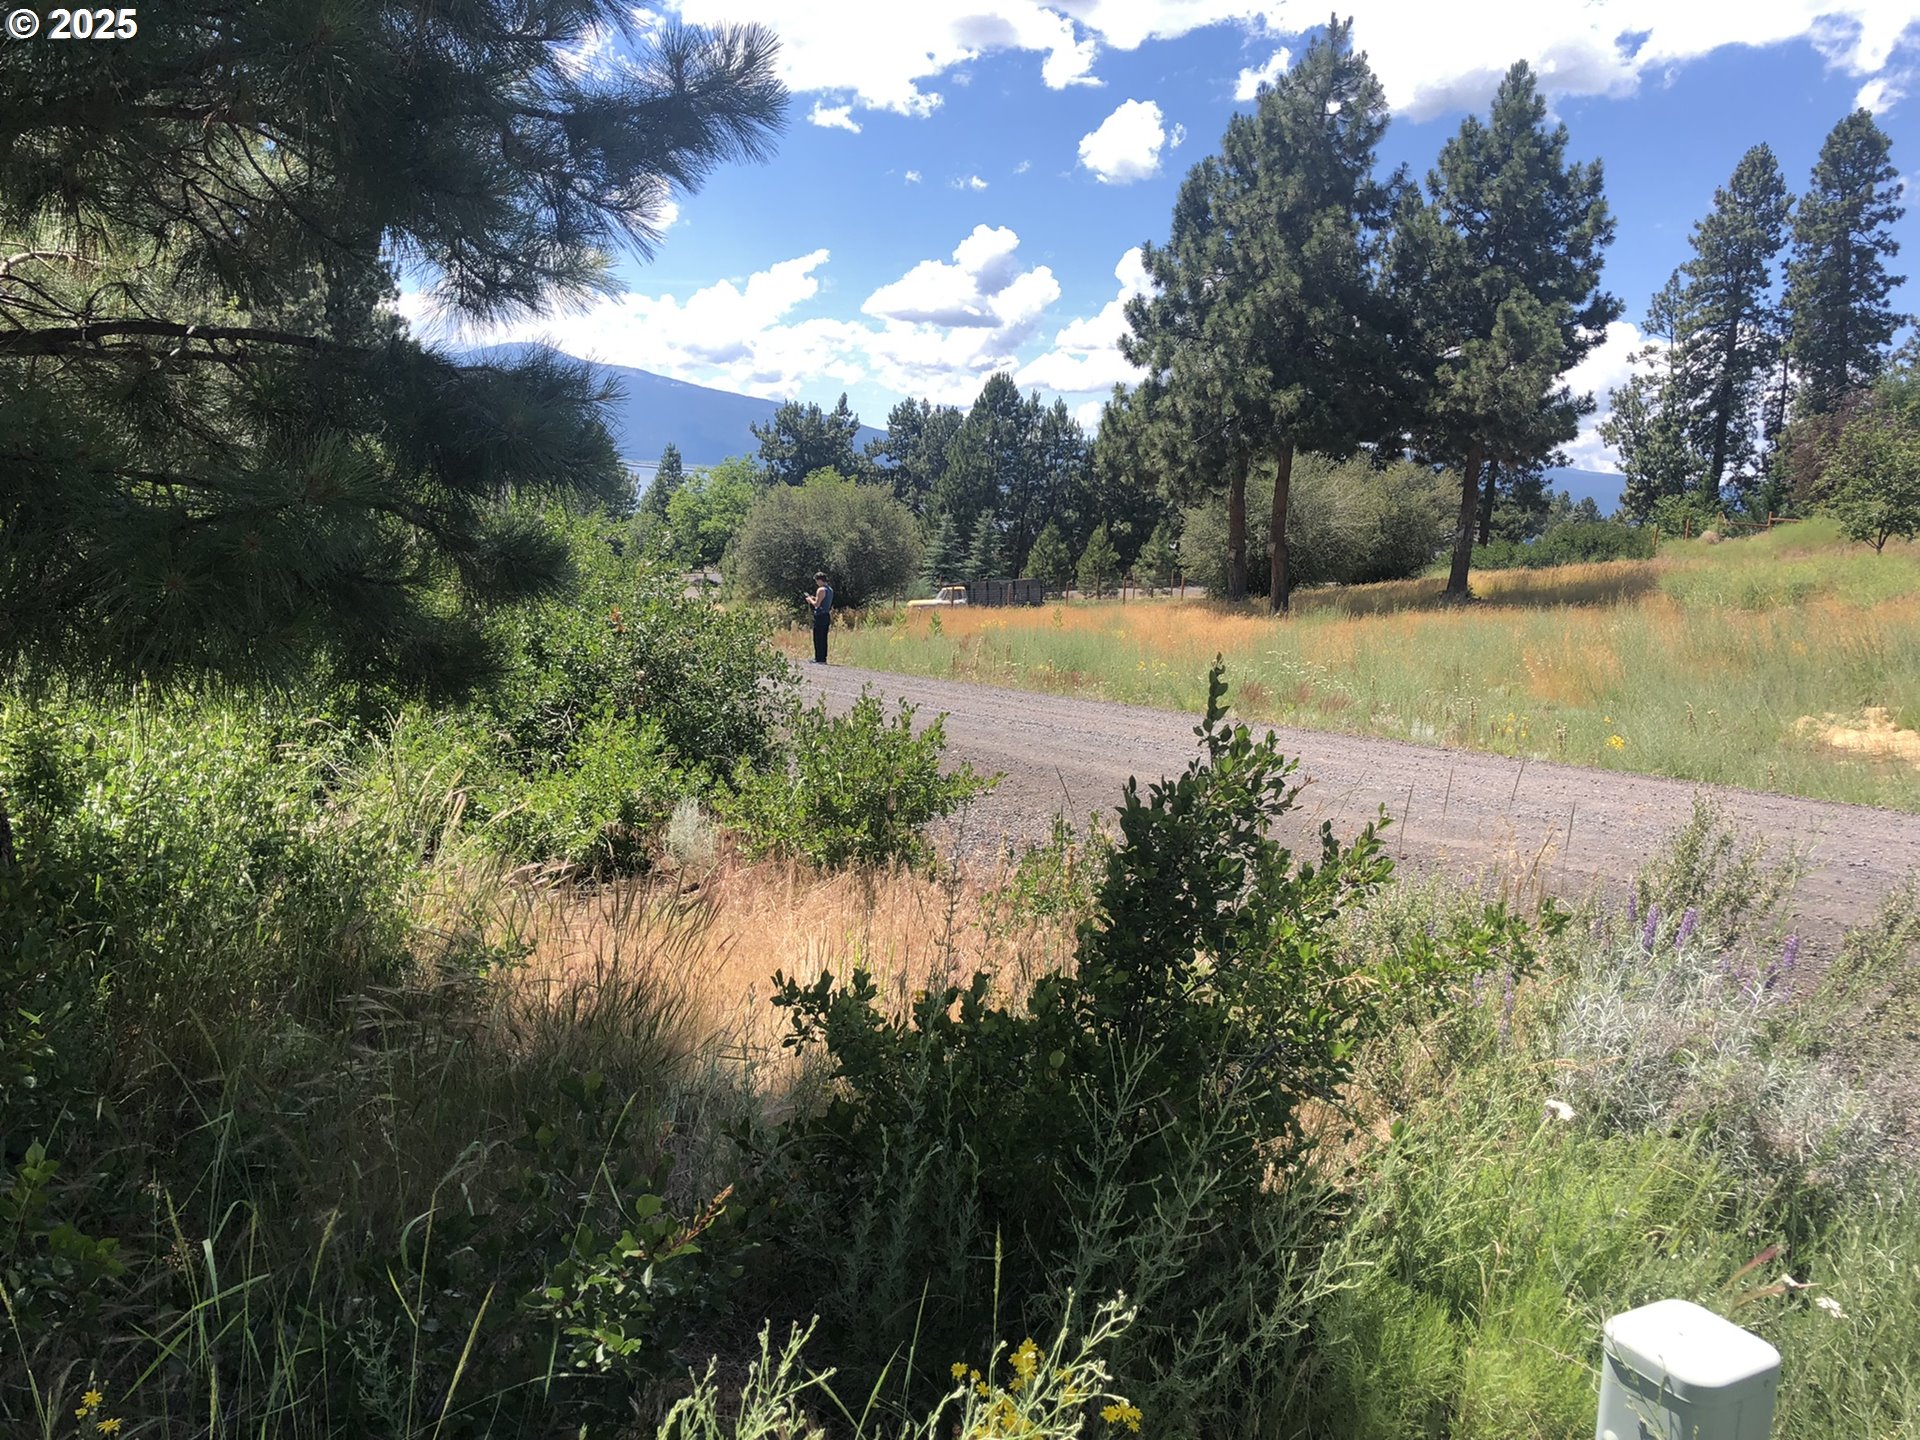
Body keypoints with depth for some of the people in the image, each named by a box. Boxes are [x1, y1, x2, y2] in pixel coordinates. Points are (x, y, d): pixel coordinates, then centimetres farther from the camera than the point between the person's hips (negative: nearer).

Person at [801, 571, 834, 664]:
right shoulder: (830, 589, 14)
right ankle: (823, 658, 13)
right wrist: (814, 598, 17)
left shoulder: (821, 590, -14)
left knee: (818, 638, -5)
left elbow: (817, 604, -16)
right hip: (827, 615, 9)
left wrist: (810, 599, 0)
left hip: (820, 616, -9)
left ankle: (819, 659, -6)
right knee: (823, 638, 12)